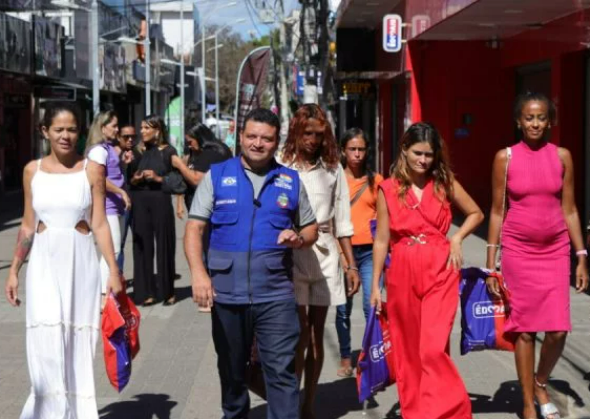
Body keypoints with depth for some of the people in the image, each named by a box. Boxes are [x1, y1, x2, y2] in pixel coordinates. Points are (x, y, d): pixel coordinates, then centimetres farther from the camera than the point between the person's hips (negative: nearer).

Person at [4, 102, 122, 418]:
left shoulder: (92, 170, -1)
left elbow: (100, 224, -2)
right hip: (44, 264, 1)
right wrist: (14, 270, 8)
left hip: (80, 262, -1)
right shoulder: (32, 171, 5)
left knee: (77, 345, 5)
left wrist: (114, 270, -8)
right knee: (48, 346, -9)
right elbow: (27, 226, 10)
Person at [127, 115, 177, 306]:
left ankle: (168, 291, 10)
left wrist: (158, 178, -14)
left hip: (161, 202, -3)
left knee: (164, 245, 0)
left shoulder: (168, 151, 2)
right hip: (140, 202, 3)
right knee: (143, 247, 1)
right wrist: (134, 180, -8)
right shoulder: (138, 152, 11)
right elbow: (128, 179, 13)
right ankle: (147, 292, 6)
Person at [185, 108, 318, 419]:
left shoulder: (290, 181, 8)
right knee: (231, 370, 15)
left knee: (282, 370, -6)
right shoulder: (217, 175, 4)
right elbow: (194, 228, -2)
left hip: (275, 293, 0)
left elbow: (311, 228, 16)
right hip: (226, 291, 1)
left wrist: (298, 239, -8)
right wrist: (198, 273, -17)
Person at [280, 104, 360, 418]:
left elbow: (342, 221, 12)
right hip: (291, 254, -3)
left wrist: (352, 265, 10)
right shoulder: (281, 168, -2)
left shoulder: (333, 169, 9)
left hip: (325, 255, 4)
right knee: (300, 333, -9)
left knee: (317, 334, 8)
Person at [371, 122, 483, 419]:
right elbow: (381, 240, 5)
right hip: (403, 273, 2)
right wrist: (375, 285, 4)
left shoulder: (445, 182, 3)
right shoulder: (388, 189, 2)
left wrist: (457, 239, -2)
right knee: (408, 350, 10)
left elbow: (476, 213, 15)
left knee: (433, 348, -13)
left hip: (439, 271, -1)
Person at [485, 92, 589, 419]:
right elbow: (496, 212, 1)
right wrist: (491, 263, -2)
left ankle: (541, 384, 24)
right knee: (524, 329, 4)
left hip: (555, 251, 1)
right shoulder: (505, 158, -2)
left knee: (558, 330, -5)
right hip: (518, 251, -1)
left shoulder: (562, 156, 2)